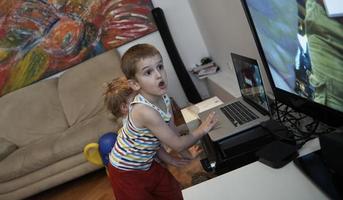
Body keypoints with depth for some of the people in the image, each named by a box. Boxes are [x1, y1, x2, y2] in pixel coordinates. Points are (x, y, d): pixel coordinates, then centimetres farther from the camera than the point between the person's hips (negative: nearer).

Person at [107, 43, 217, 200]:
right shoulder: (144, 110, -36)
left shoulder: (164, 98, -11)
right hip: (127, 172, -7)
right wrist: (201, 130, -12)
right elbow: (177, 144, -25)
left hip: (148, 165, 8)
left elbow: (172, 134, 4)